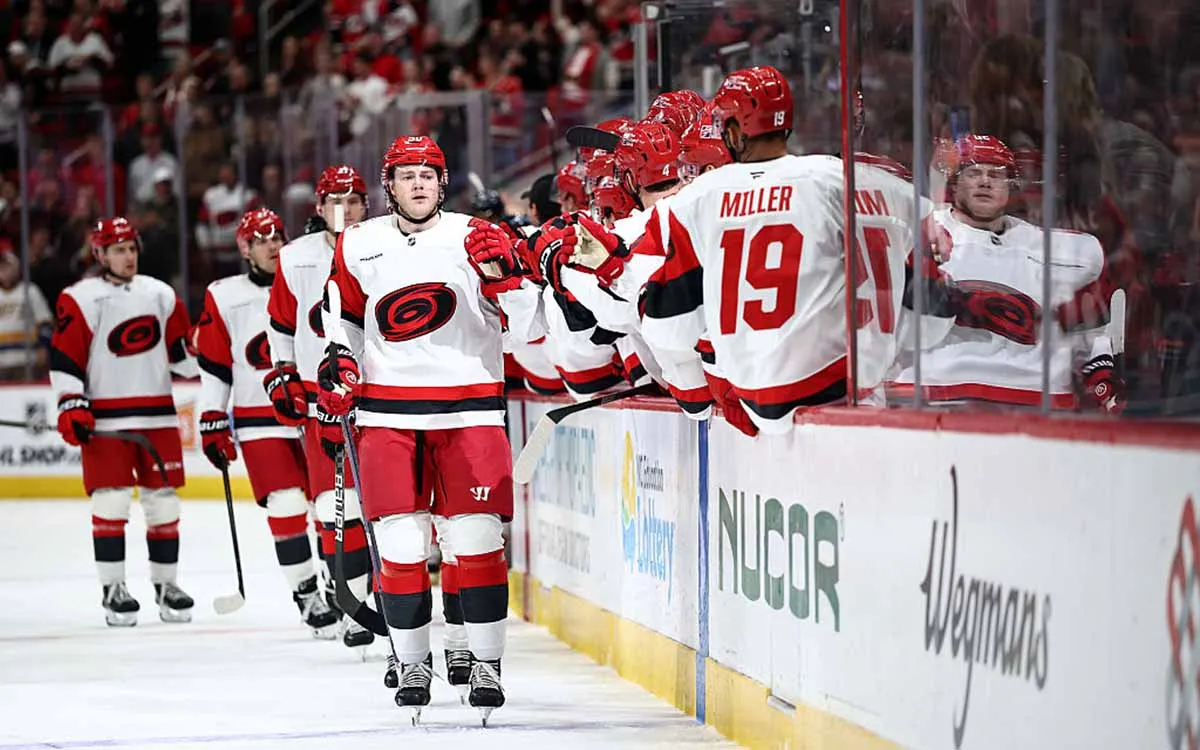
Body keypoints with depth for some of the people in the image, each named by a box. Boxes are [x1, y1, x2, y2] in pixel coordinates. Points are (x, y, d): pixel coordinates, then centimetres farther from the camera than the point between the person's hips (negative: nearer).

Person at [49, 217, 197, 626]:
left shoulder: (161, 295, 11)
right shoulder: (80, 300, -3)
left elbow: (182, 351, 18)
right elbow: (64, 358, -5)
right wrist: (71, 406, -12)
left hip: (157, 416, 4)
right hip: (105, 419, -4)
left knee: (163, 499, 5)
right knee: (111, 501, -8)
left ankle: (165, 584, 15)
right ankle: (113, 589, 0)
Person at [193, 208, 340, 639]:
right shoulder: (224, 298, 2)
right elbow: (213, 367, 7)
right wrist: (212, 423, 4)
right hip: (260, 421, -1)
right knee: (286, 505, -12)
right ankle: (307, 594, -3)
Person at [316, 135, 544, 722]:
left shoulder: (476, 238, 0)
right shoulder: (357, 246, 7)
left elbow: (528, 327, -2)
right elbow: (346, 315, 22)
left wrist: (502, 274, -18)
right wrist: (339, 361, 4)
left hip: (468, 408, -1)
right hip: (388, 412, 2)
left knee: (474, 539, -4)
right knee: (400, 542, -1)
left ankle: (482, 661, 6)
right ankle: (412, 663, 11)